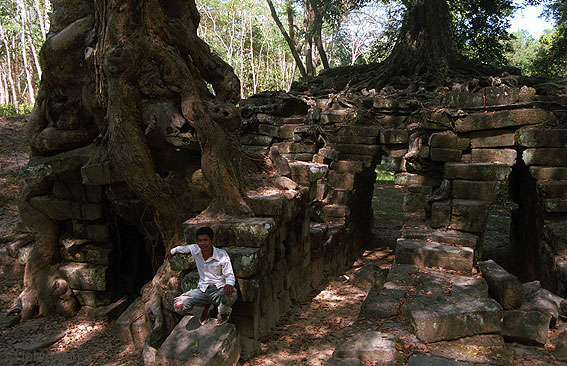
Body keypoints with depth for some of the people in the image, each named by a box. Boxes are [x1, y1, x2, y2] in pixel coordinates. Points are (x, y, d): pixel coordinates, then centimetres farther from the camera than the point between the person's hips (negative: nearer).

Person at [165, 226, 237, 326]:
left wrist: (229, 284, -33)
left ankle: (223, 312, 1)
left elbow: (230, 275, -9)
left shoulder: (222, 255, -14)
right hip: (202, 290, 3)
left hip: (219, 290, -3)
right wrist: (172, 251, 36)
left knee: (231, 294, -39)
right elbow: (186, 247, 21)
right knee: (178, 306, -20)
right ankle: (207, 305, 10)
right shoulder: (195, 250, -4)